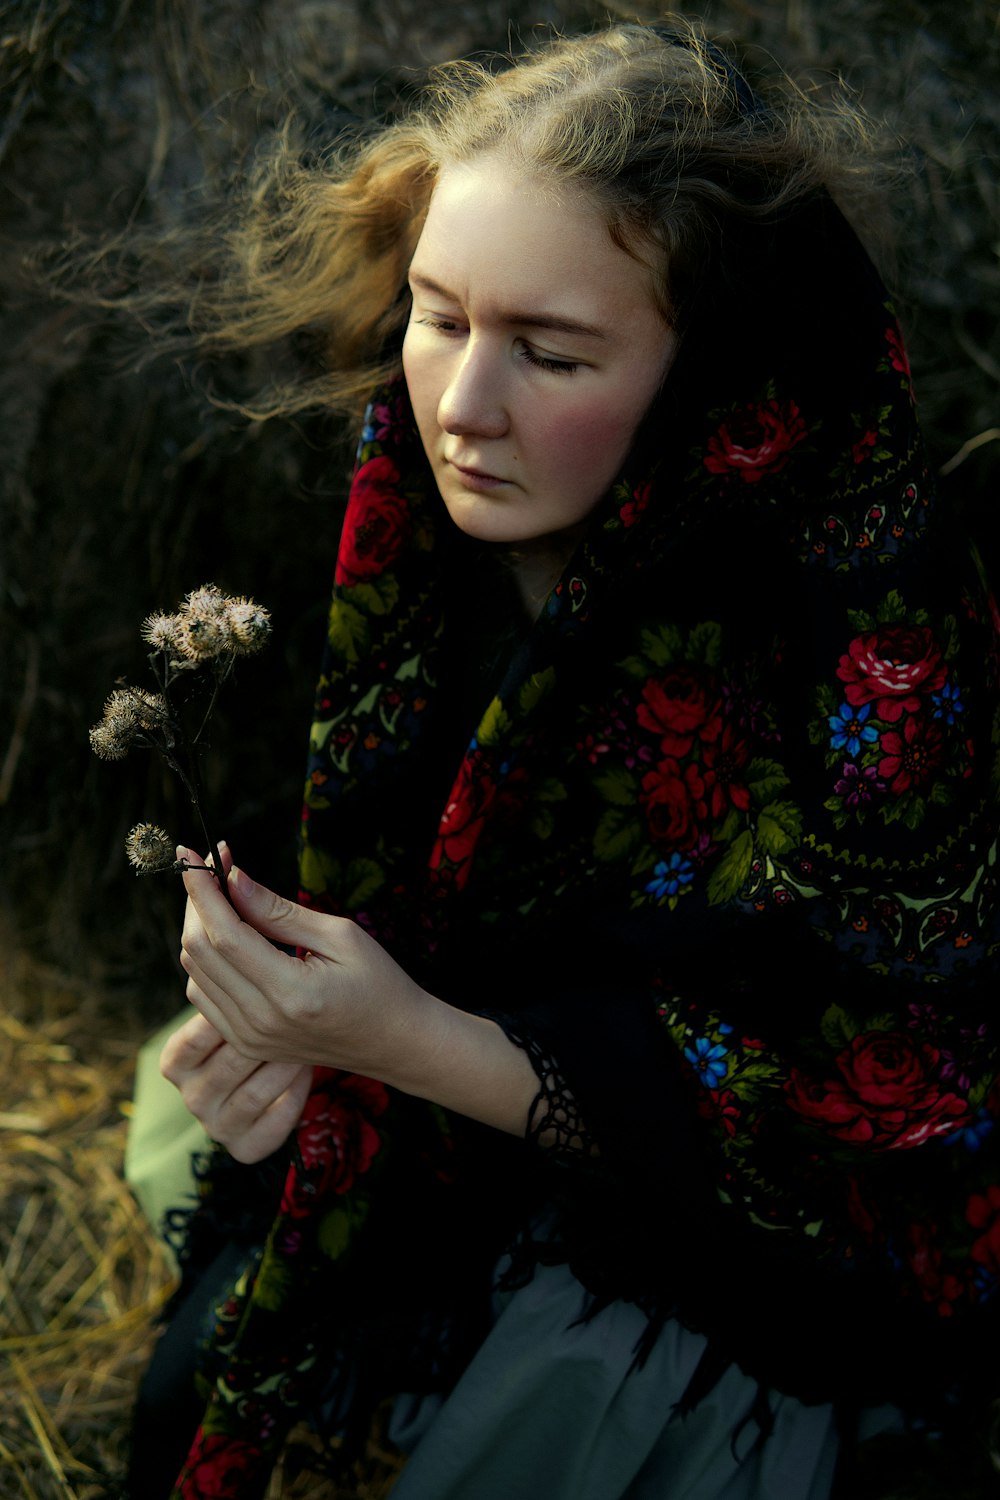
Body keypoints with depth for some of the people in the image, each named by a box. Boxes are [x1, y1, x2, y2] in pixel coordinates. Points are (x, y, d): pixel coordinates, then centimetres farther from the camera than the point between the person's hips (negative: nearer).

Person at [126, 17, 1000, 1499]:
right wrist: (318, 1006, -16)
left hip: (758, 1224, -5)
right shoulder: (441, 504, -13)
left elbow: (859, 1102, -25)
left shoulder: (871, 638, -31)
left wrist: (418, 1044, -32)